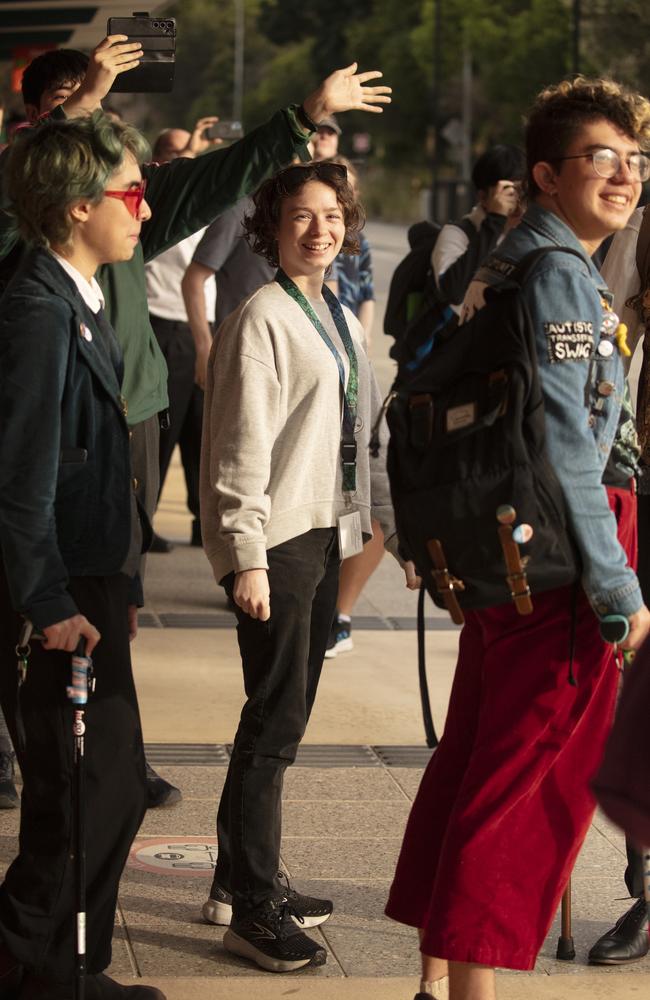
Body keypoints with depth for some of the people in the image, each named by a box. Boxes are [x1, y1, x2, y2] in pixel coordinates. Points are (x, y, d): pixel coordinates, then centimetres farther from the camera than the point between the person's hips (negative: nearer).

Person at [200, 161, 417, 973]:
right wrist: (246, 556, -20)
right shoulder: (263, 318, -11)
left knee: (285, 718, 13)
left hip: (323, 536, 8)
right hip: (275, 541, -8)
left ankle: (241, 880, 24)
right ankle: (252, 908, -2)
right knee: (276, 722, -8)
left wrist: (400, 525, 19)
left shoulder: (341, 321, 15)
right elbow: (241, 447, -16)